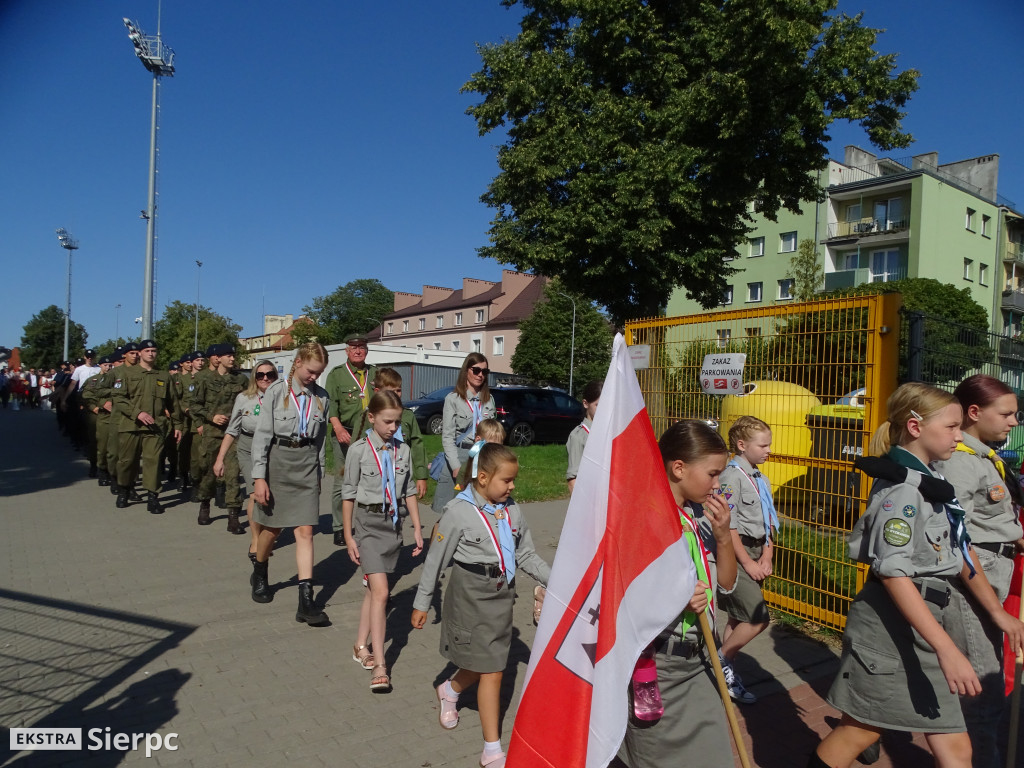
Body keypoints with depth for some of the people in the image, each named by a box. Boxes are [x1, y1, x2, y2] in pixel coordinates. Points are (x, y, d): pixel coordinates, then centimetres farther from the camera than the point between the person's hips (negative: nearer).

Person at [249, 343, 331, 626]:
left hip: (307, 463, 2)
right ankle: (259, 574, 42)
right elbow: (262, 434, -8)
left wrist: (319, 473, 13)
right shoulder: (277, 391, -7)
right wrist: (259, 477, -12)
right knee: (273, 527, 11)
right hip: (278, 460, -2)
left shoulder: (322, 397, 4)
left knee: (305, 531, -4)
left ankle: (306, 601, -4)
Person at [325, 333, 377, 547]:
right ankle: (339, 528, 11)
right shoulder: (336, 374, 5)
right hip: (346, 435, -3)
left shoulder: (375, 374, 15)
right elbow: (331, 403, -7)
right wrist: (338, 427, -23)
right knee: (342, 483, 0)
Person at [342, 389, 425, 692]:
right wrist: (348, 535, -4)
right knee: (381, 592, -11)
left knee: (373, 590, 14)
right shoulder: (359, 450, -9)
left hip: (393, 522, 4)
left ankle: (361, 646, 30)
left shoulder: (403, 451, 3)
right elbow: (348, 494, -5)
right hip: (368, 522, -4)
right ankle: (379, 665, -7)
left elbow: (409, 491, 10)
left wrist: (417, 528, 9)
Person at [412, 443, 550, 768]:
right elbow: (436, 560, -8)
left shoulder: (512, 511, 1)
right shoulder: (459, 512, -15)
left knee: (484, 664, 16)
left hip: (501, 595, 6)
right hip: (470, 596, -6)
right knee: (492, 671, 0)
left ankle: (449, 690, 50)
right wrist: (421, 603, -3)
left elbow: (526, 555, 10)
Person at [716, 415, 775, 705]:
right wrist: (748, 563, -14)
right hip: (735, 554, -9)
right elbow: (727, 526, -18)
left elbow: (768, 523, 15)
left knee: (739, 618, 14)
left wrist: (766, 558, 4)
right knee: (758, 618, -11)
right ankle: (720, 662, 7)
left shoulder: (761, 479, 12)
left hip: (754, 554, 9)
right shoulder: (732, 476, -16)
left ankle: (725, 672, 27)